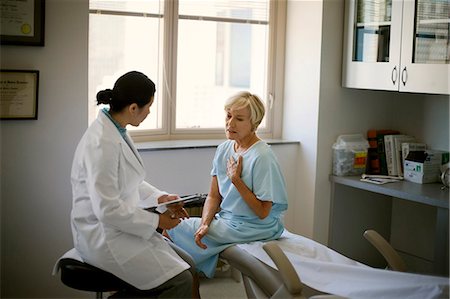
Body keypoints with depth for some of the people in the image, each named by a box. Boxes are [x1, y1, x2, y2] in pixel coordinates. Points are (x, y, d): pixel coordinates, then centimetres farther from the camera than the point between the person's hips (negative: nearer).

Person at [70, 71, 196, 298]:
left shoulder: (117, 130, 5)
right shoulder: (101, 142, -25)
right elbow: (107, 209, -25)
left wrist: (160, 197, 4)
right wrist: (156, 221, -16)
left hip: (121, 227, 10)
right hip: (102, 236, -9)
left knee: (187, 264, 6)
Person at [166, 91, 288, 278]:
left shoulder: (262, 157, -19)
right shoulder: (224, 149, 5)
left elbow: (262, 212, -18)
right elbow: (214, 196, 7)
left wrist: (236, 179, -20)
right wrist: (205, 224, -11)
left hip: (253, 228, -8)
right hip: (227, 219, 8)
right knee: (171, 225, -1)